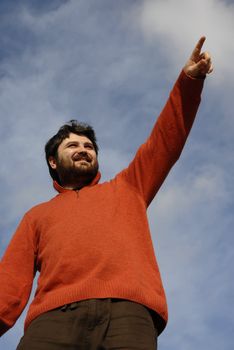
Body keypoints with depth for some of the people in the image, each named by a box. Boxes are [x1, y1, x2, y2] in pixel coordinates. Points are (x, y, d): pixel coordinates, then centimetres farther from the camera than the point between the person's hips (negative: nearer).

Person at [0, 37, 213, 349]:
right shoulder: (37, 215, 30)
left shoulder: (126, 188, 34)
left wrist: (188, 81, 16)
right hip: (53, 317, 0)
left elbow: (165, 140, 27)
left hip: (128, 313, 1)